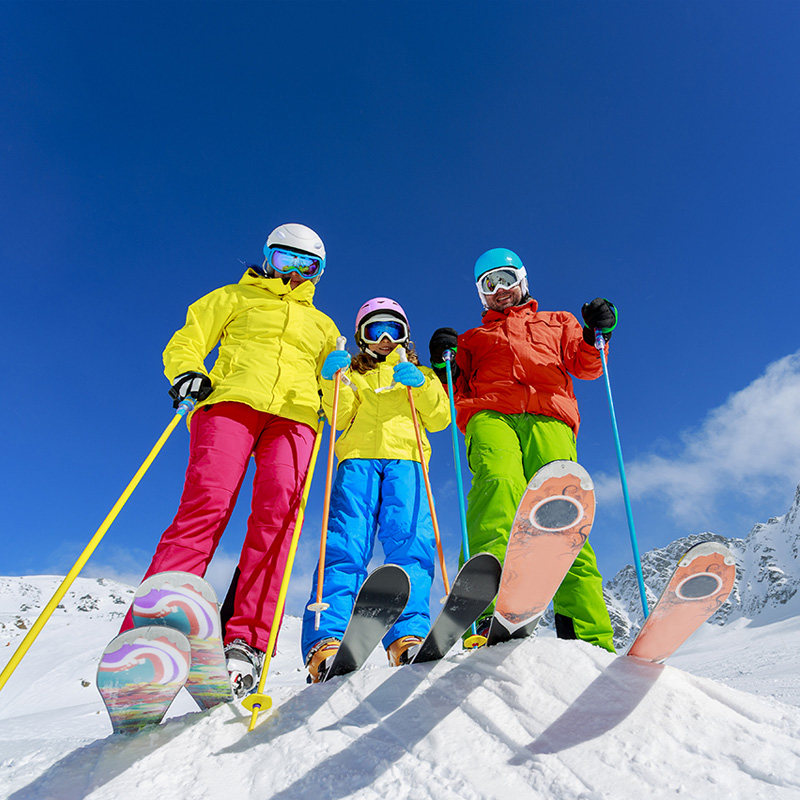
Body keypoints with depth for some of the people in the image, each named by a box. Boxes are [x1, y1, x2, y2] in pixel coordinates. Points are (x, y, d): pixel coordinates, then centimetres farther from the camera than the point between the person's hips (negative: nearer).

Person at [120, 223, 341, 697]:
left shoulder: (322, 326, 34)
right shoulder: (235, 298, 27)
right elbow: (186, 343, 18)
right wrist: (187, 372, -4)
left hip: (294, 415, 2)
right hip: (232, 400, -1)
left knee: (277, 513, -23)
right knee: (206, 506, -24)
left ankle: (245, 644, -28)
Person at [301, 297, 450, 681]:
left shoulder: (421, 375, 31)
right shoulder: (350, 374, 30)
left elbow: (441, 418, 13)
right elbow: (340, 419, 12)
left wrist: (421, 385, -2)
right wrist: (332, 381, -3)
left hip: (406, 460, 1)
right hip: (357, 458, 0)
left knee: (412, 542, -21)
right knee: (345, 545, -19)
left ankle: (407, 636, -27)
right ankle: (325, 640, -28)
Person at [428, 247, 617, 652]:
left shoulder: (557, 322, 36)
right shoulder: (472, 339, 36)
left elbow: (587, 366, 20)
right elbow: (458, 395, 25)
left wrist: (595, 334, 3)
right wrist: (444, 367, 8)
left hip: (548, 420, 1)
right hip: (490, 415, 0)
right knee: (498, 485, -33)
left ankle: (590, 640, -29)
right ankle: (489, 613, -49)